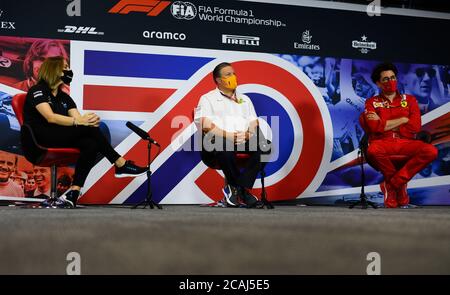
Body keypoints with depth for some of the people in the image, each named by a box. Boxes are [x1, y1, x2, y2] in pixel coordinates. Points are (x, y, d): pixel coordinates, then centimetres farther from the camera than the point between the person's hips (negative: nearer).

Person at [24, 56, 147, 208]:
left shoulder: (64, 97, 18)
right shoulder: (37, 91, -2)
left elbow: (79, 119, 2)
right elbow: (50, 117, -20)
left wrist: (89, 120, -23)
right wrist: (79, 122, -31)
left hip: (62, 139, 7)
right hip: (41, 139, -7)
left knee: (91, 144, -24)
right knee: (88, 128, -26)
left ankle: (73, 192, -32)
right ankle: (121, 165, -21)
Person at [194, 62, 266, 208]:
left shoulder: (245, 99, 27)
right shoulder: (208, 99, 11)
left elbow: (254, 124, 17)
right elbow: (206, 126, -6)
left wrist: (248, 134, -8)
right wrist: (229, 136, -20)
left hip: (245, 141, 4)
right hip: (216, 141, -4)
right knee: (225, 148, -41)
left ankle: (235, 187, -21)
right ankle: (243, 189, -17)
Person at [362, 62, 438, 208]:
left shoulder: (409, 100, 15)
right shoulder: (372, 102, 11)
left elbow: (415, 126, 0)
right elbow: (375, 127, -8)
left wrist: (384, 124, -3)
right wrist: (403, 120, -3)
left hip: (406, 142, 2)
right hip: (383, 142, -2)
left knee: (431, 151, -28)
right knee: (373, 151, -39)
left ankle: (392, 183, -18)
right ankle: (400, 185, -12)